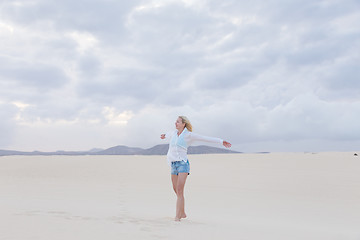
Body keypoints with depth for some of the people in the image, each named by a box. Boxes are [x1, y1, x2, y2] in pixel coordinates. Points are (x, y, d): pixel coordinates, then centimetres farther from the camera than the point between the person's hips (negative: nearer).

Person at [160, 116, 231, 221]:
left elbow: (206, 138, -2)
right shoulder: (174, 133, 12)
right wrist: (165, 135, 61)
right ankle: (182, 213, 28)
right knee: (176, 189, 12)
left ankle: (177, 216, -13)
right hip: (173, 165, 6)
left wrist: (221, 141, -2)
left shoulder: (189, 135, -5)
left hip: (182, 163, -6)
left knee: (179, 190, -14)